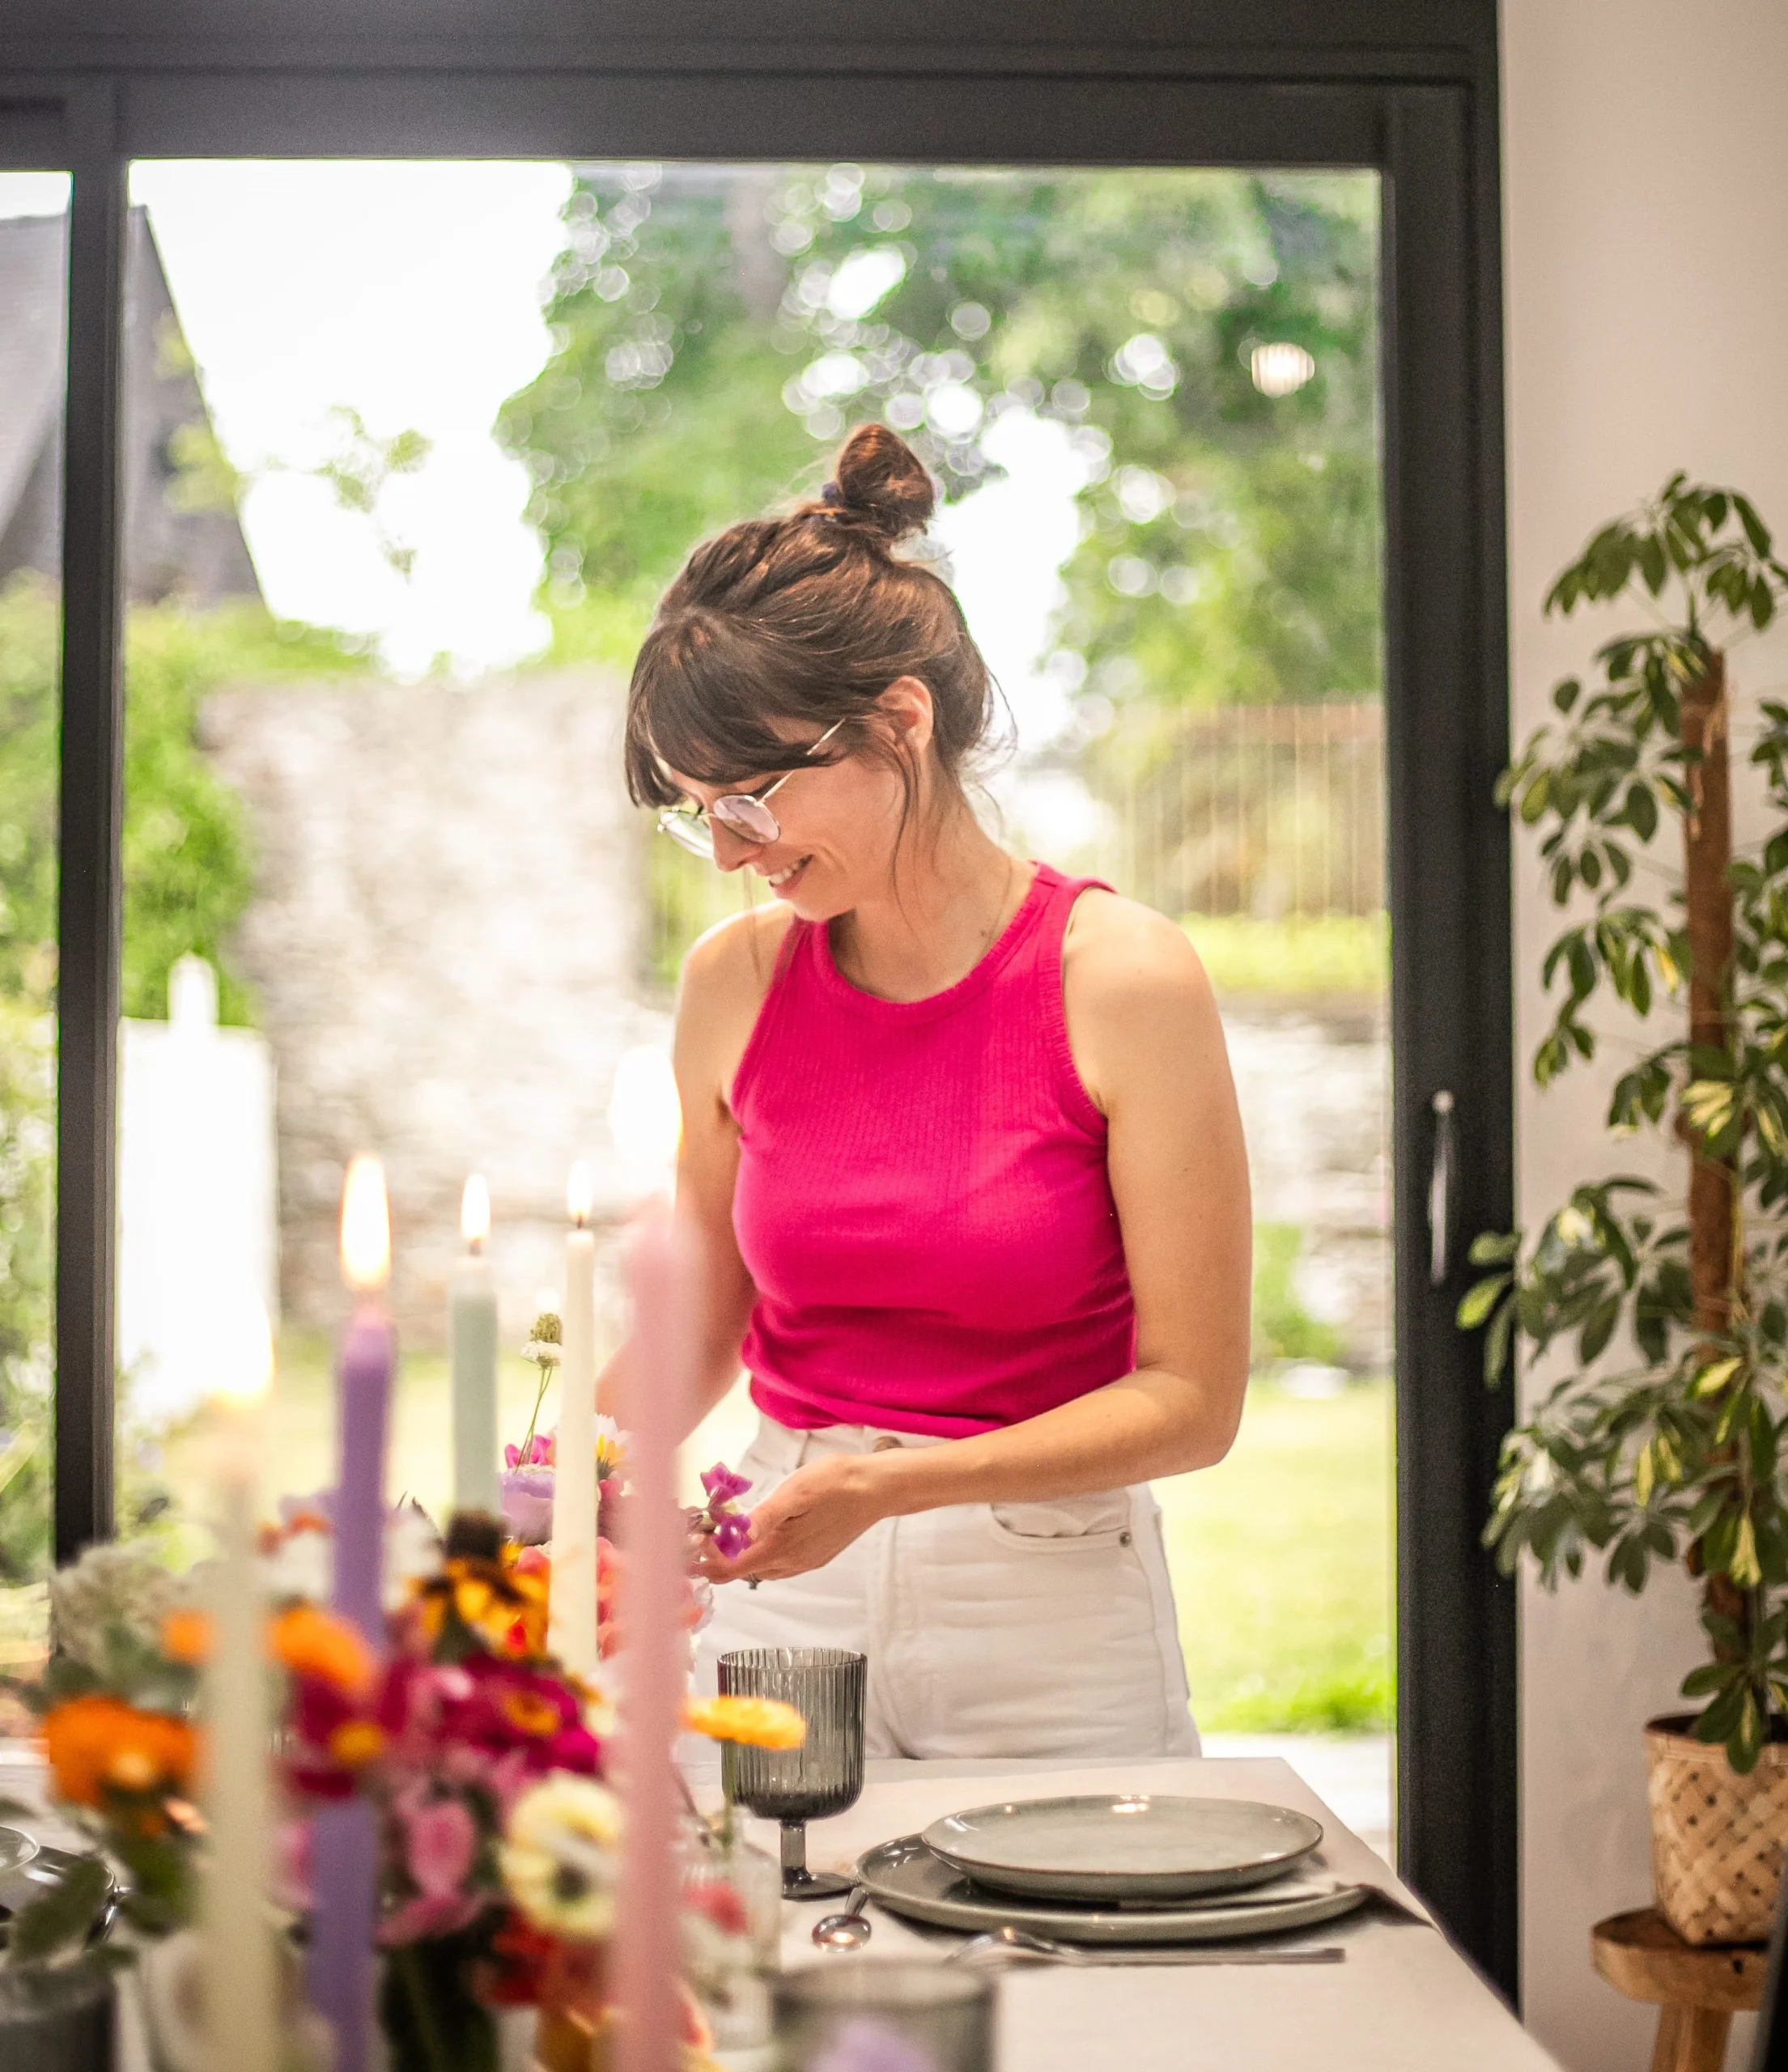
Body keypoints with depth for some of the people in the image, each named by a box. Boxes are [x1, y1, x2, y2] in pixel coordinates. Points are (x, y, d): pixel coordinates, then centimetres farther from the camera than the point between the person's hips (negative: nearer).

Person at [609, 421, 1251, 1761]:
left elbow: (1192, 1398, -9)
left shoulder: (1123, 980, -10)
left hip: (1050, 1646, -3)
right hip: (783, 1611, 3)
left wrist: (888, 1484, -19)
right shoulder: (735, 985, 2)